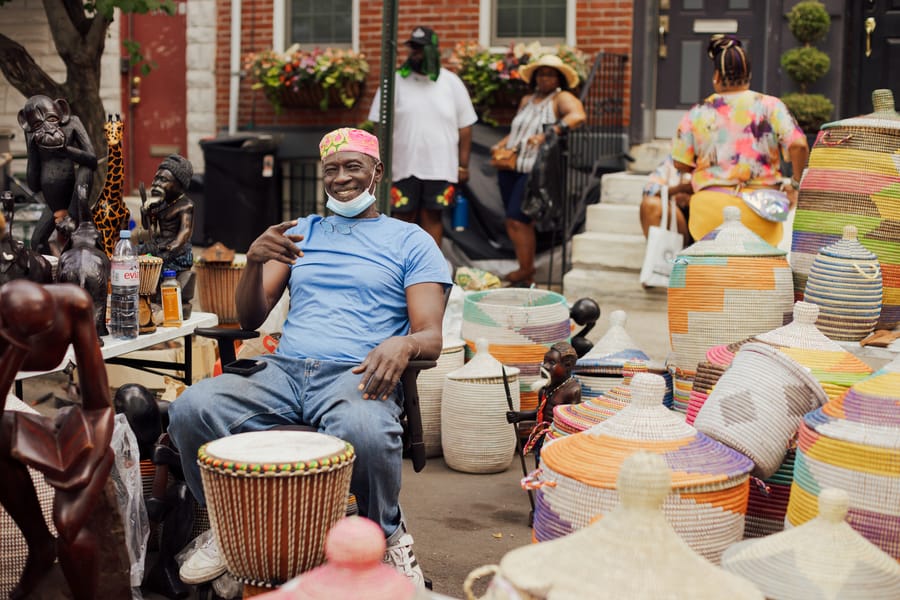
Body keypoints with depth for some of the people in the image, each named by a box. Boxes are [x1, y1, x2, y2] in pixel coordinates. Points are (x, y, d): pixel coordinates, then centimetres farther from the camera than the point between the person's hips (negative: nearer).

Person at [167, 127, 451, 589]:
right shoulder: (299, 232, 24)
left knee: (364, 430, -41)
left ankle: (388, 537, -9)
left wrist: (402, 344, -23)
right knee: (191, 409, -25)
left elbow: (431, 337, 2)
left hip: (356, 377, -3)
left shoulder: (410, 241, 13)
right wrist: (255, 261, -4)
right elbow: (250, 319, 17)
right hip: (283, 371, 4)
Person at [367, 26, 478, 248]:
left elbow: (465, 126, 7)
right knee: (404, 217, 4)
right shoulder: (395, 82, 2)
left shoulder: (452, 83, 5)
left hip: (440, 168, 1)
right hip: (403, 167, 0)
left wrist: (463, 165, 2)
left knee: (432, 217, 5)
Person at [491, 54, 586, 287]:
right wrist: (500, 145, 7)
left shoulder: (562, 98, -3)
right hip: (511, 167, 7)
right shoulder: (527, 100, 19)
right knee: (521, 222, 8)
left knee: (517, 221, -13)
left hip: (535, 170, -7)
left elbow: (578, 115, -24)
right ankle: (526, 273, 13)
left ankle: (526, 272, -4)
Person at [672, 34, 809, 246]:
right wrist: (795, 184, 3)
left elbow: (680, 163, 8)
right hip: (759, 209, 0)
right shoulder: (770, 106, -1)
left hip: (712, 207, 0)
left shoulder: (698, 114, 2)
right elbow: (798, 145, -11)